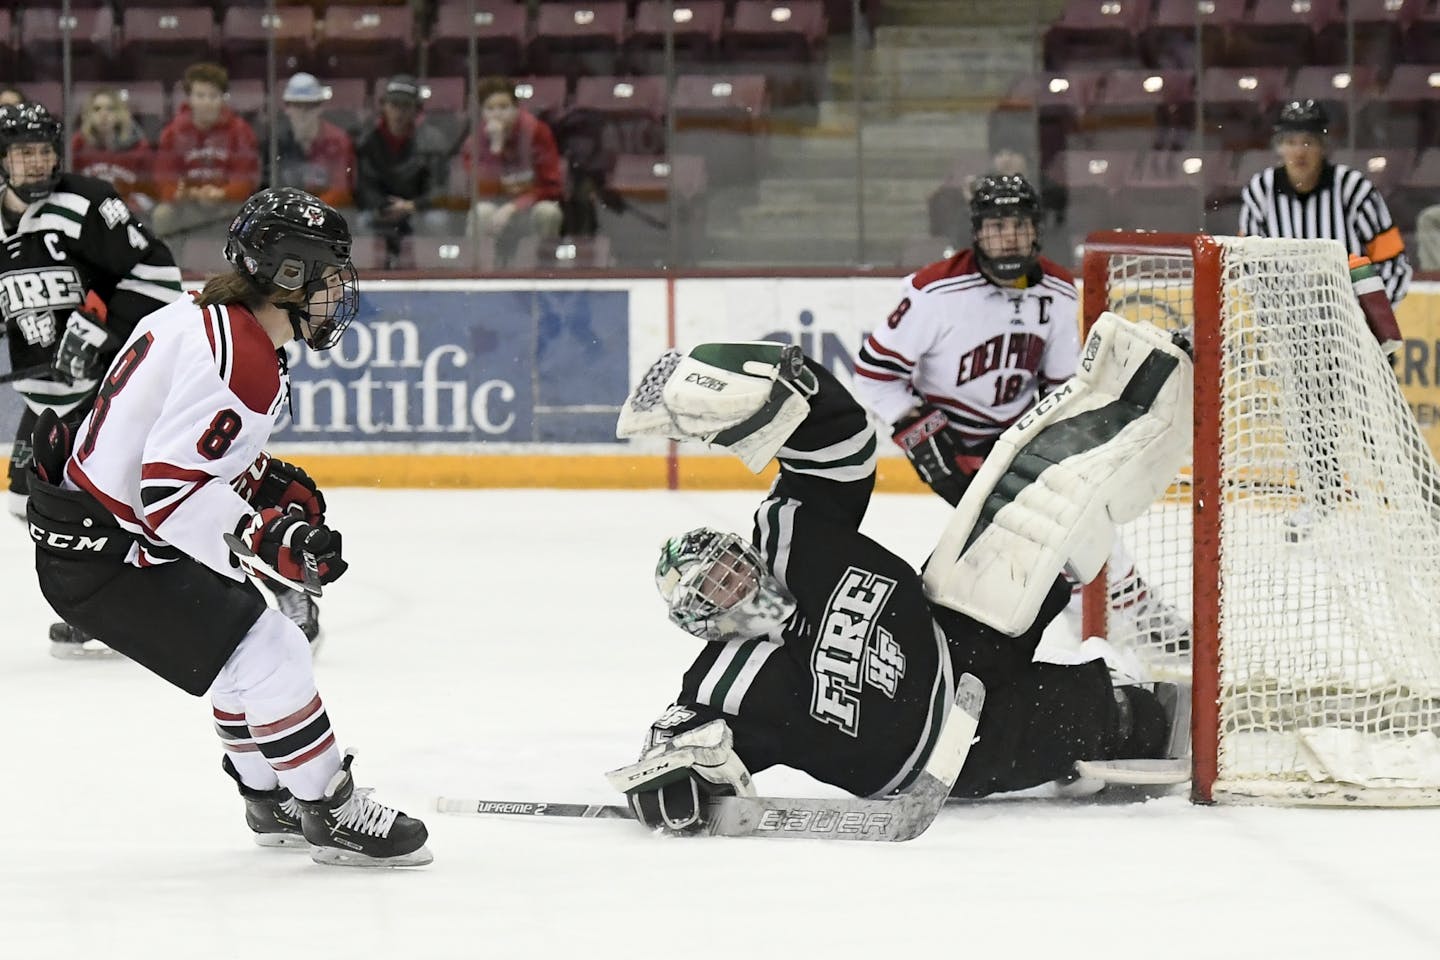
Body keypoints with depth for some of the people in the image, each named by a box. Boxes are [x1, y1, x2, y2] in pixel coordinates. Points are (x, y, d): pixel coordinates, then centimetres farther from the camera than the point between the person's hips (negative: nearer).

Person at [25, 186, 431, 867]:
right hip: (103, 555, -11)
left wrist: (269, 488, 13)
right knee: (268, 657, -11)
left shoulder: (203, 320, 9)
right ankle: (332, 816, 1)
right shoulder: (242, 359, -23)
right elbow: (171, 492, -28)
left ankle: (274, 800, 36)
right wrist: (274, 541, -29)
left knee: (253, 648, 22)